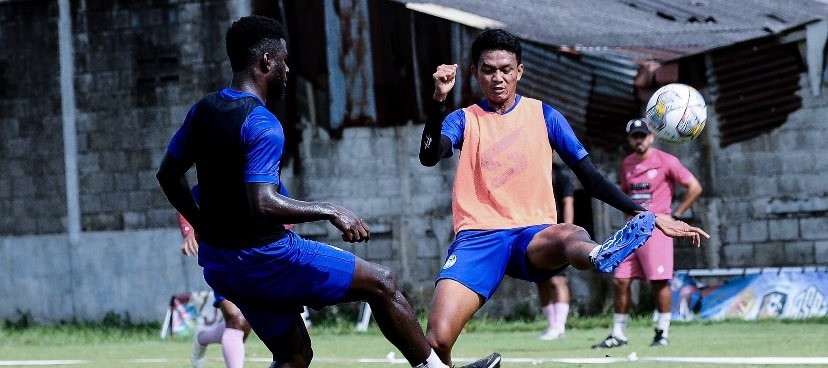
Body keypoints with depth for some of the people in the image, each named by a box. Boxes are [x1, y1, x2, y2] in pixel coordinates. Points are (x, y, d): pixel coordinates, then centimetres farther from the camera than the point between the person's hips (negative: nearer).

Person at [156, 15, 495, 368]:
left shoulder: (202, 110, 6)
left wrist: (201, 224, 28)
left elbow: (168, 174, 16)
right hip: (264, 256, -9)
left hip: (219, 265, 9)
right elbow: (262, 203, -31)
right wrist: (330, 211, -22)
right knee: (382, 282, 3)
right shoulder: (262, 124, -20)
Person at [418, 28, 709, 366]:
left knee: (569, 235, -40)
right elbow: (429, 157, -9)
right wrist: (439, 99, -24)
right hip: (477, 237, 0)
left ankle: (601, 257, -75)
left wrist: (647, 215, 2)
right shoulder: (464, 120, 11)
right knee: (436, 340, -23)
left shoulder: (543, 116, 13)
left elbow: (590, 178, 11)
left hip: (535, 237, 0)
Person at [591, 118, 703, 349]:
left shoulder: (665, 161, -5)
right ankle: (618, 335, 8)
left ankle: (662, 333, 0)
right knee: (620, 281, 2)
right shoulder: (627, 164, 14)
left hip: (656, 228, -6)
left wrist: (675, 216, -8)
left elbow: (694, 187, -6)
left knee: (659, 282, -8)